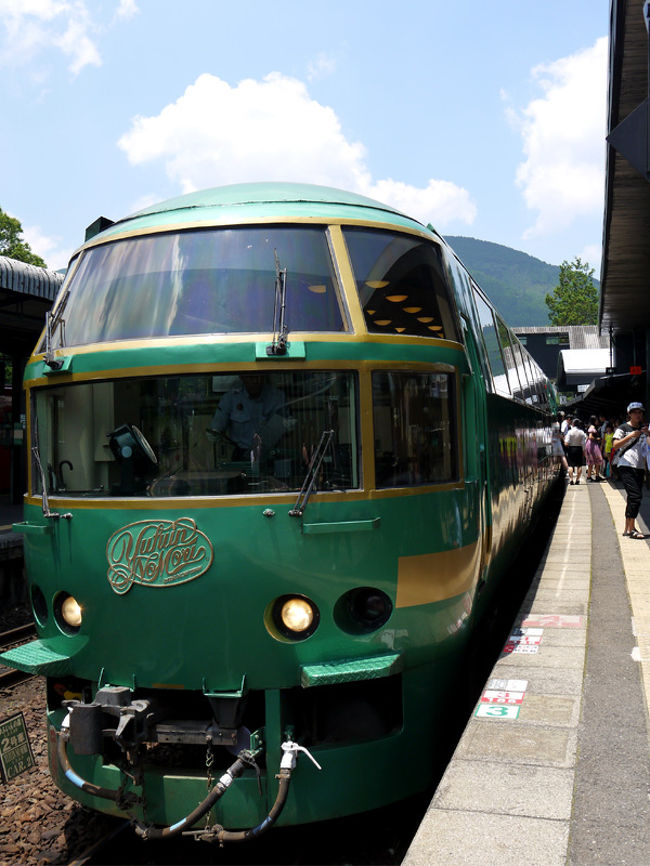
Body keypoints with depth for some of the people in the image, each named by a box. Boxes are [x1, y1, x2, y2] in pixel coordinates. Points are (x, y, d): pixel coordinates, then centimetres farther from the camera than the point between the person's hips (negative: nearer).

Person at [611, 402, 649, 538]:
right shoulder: (623, 428, 1)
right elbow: (615, 445, -10)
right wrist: (630, 436, -17)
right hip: (626, 466, -6)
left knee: (633, 498, 7)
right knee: (636, 496, -15)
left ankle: (628, 528, 14)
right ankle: (631, 529, -10)